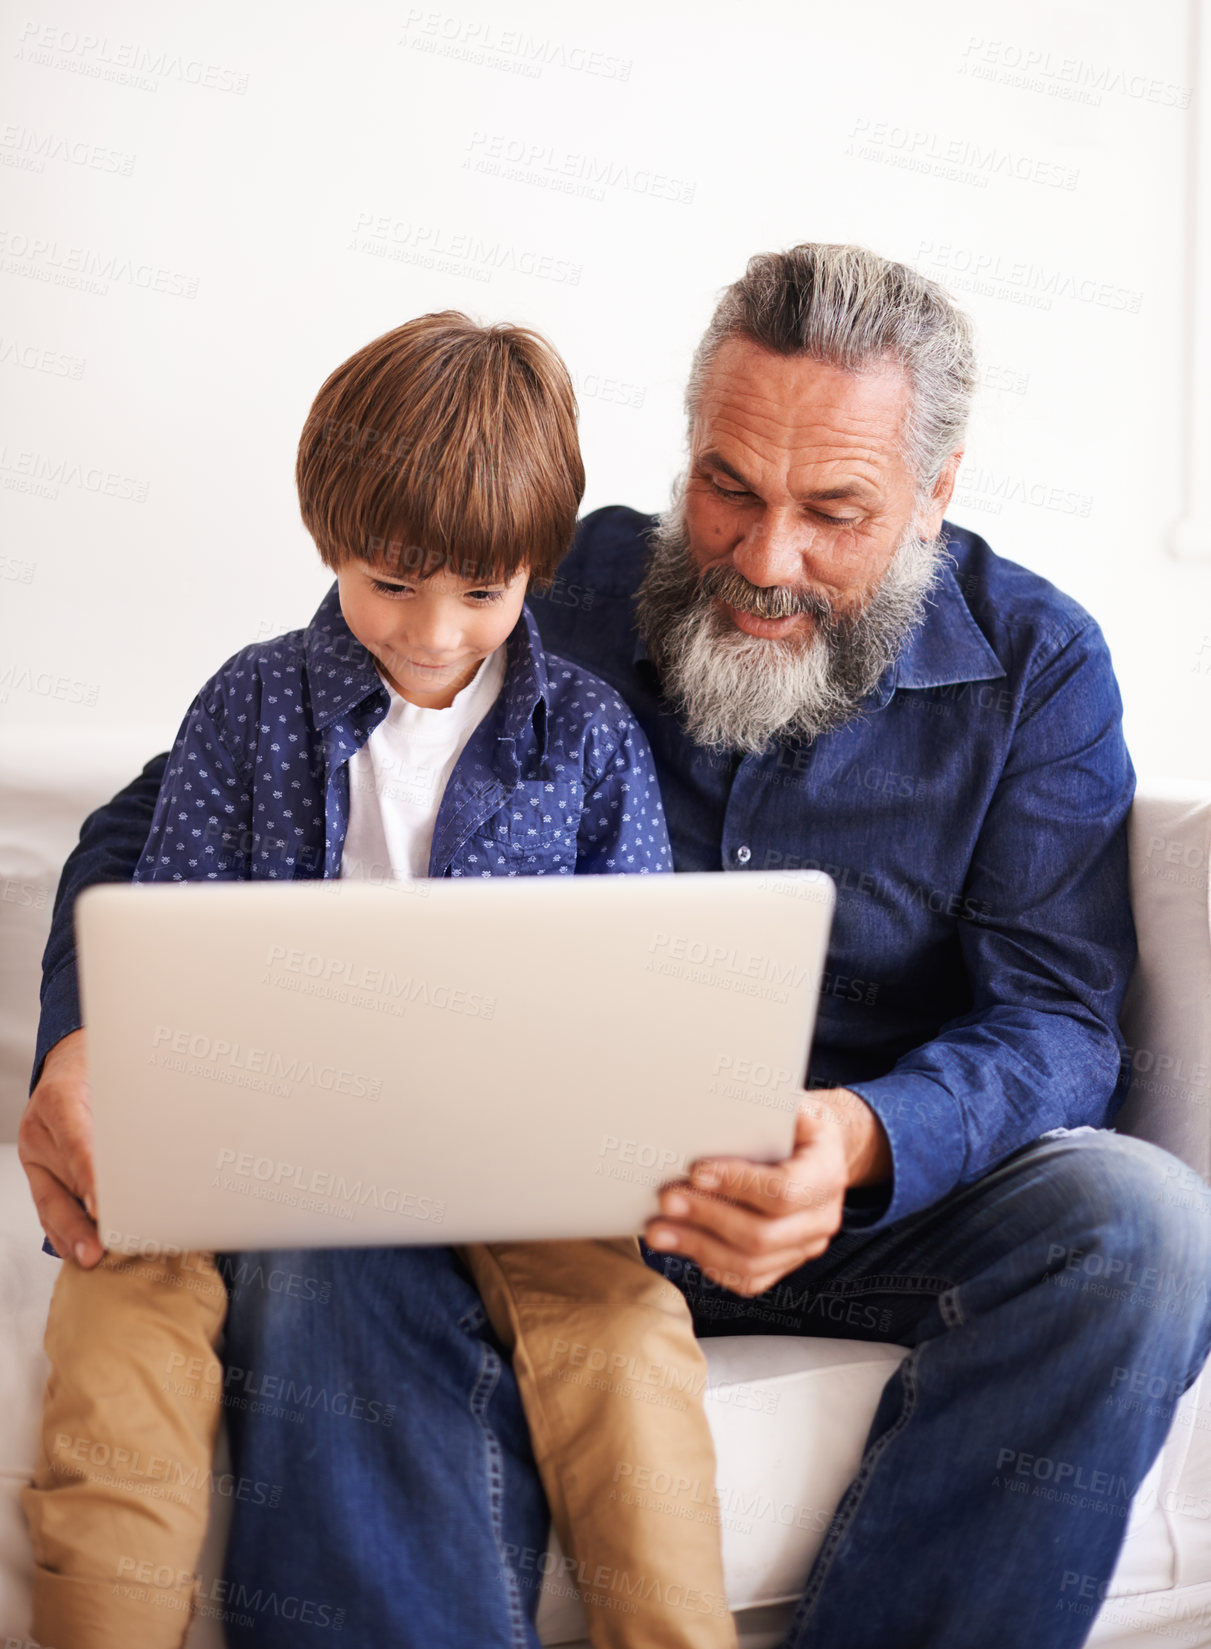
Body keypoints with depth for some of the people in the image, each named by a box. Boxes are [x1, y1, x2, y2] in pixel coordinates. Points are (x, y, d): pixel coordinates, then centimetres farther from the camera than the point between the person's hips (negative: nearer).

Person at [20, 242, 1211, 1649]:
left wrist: (865, 1140, -32)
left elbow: (1056, 1016, -8)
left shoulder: (1035, 666, 0)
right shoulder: (551, 608, -2)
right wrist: (89, 1037, -22)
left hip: (890, 1201, 1)